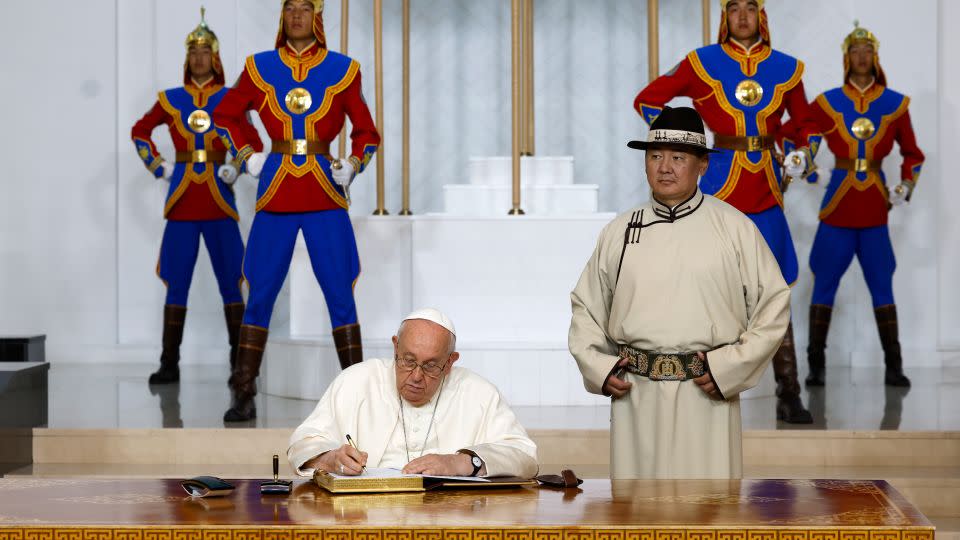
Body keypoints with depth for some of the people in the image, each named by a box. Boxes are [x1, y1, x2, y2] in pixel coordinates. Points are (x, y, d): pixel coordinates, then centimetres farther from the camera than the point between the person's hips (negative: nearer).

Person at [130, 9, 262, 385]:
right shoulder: (171, 99, 7)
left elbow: (254, 144, 10)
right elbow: (139, 131, 20)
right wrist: (157, 166, 9)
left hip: (219, 199, -1)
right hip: (182, 201, 1)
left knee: (229, 283, 1)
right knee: (177, 284, 1)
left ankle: (239, 362, 6)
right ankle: (169, 364, 5)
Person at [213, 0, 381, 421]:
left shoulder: (341, 70, 4)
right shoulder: (260, 68, 6)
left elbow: (366, 132, 14)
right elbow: (225, 115, 21)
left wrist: (352, 167, -2)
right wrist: (246, 156, 8)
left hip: (325, 197, -1)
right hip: (275, 196, 1)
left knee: (340, 296, -2)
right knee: (260, 295, 1)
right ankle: (244, 396, 7)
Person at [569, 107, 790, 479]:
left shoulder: (735, 228, 4)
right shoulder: (619, 232, 11)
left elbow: (774, 307, 3)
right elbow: (585, 306, 20)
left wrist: (728, 368, -6)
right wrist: (597, 367, 5)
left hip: (707, 397, -2)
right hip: (635, 395, 2)